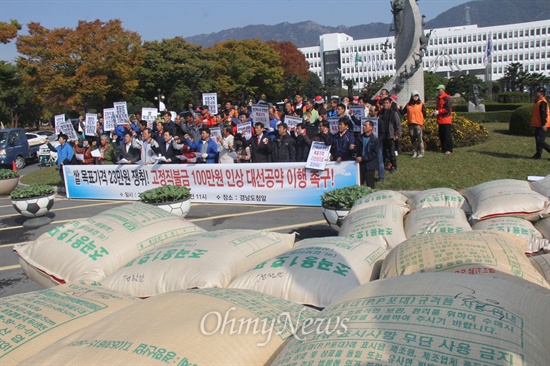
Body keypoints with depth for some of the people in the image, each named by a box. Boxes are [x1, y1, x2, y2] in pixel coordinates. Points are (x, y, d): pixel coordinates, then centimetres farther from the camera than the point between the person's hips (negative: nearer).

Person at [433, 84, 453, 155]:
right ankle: (443, 149, 15)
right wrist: (434, 112, 8)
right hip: (440, 121, 9)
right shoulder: (439, 98, 18)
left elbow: (448, 109, -17)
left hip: (446, 120, -9)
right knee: (441, 136, 9)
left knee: (447, 135, -7)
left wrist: (438, 112, -16)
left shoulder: (446, 98, -9)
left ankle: (449, 150, -3)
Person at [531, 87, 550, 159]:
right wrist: (534, 124, 25)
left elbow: (543, 114, -21)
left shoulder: (542, 102, -15)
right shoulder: (538, 102, 16)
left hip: (541, 126, -10)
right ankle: (538, 154, 15)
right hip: (538, 125, 10)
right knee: (538, 140, 11)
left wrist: (543, 124, -25)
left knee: (540, 141, -13)